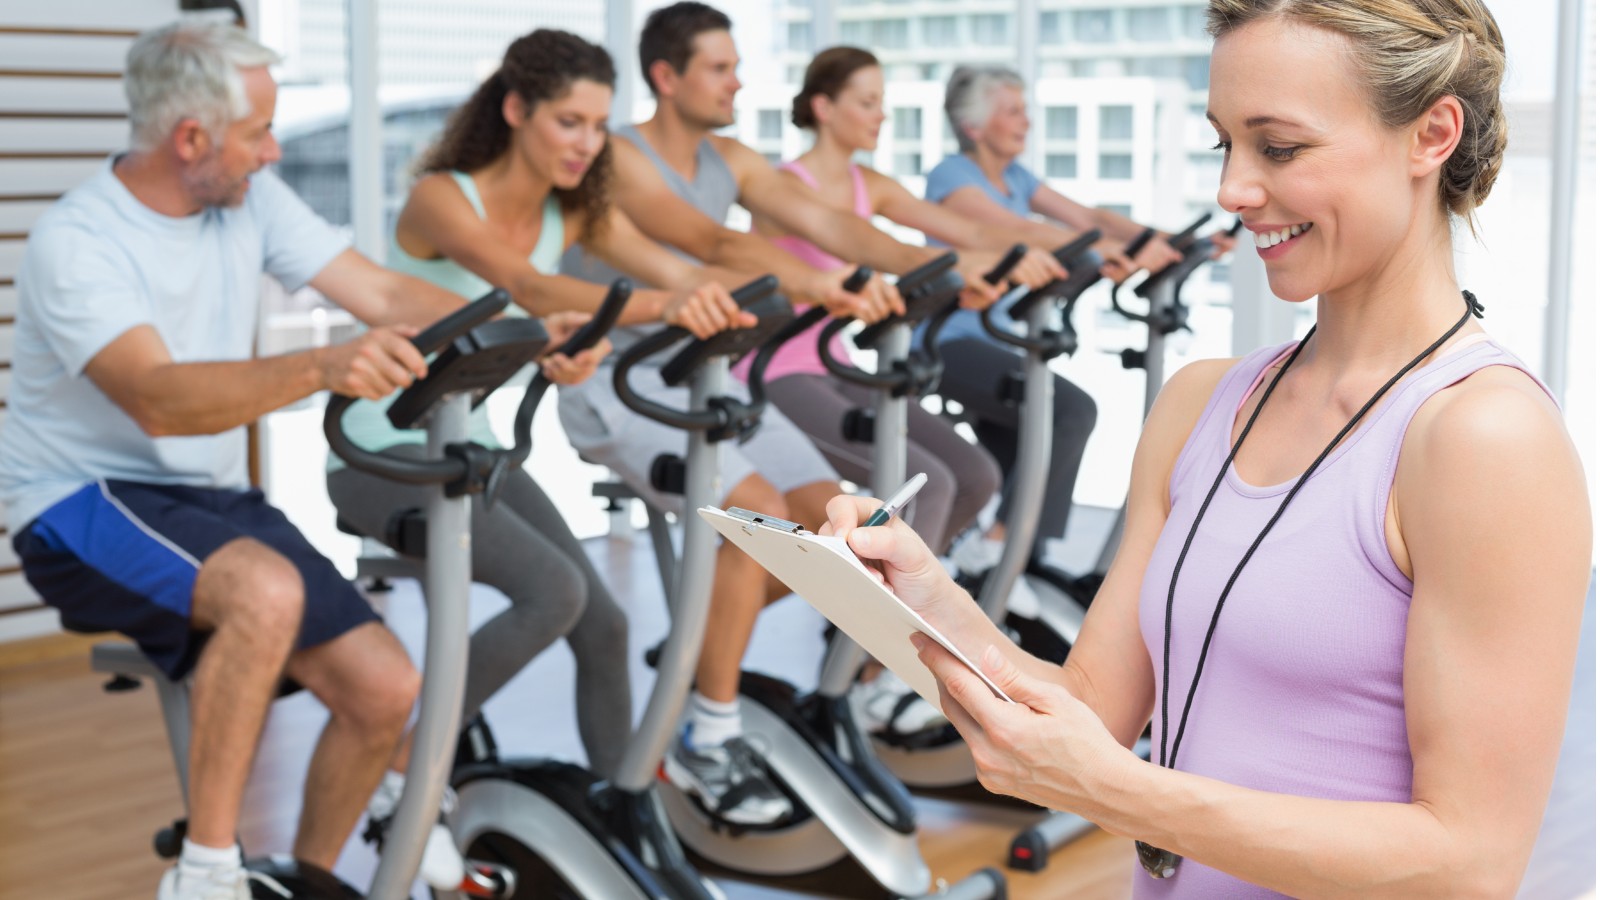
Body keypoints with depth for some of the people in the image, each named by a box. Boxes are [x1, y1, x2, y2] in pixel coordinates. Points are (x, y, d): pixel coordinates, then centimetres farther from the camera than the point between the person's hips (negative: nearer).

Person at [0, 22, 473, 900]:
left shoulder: (252, 200, 0)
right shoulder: (74, 243, -19)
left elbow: (384, 292, -3)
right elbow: (160, 400, -34)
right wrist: (322, 368, -49)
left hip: (211, 498, 6)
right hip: (83, 502, -6)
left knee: (384, 688, -10)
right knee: (268, 591, -36)